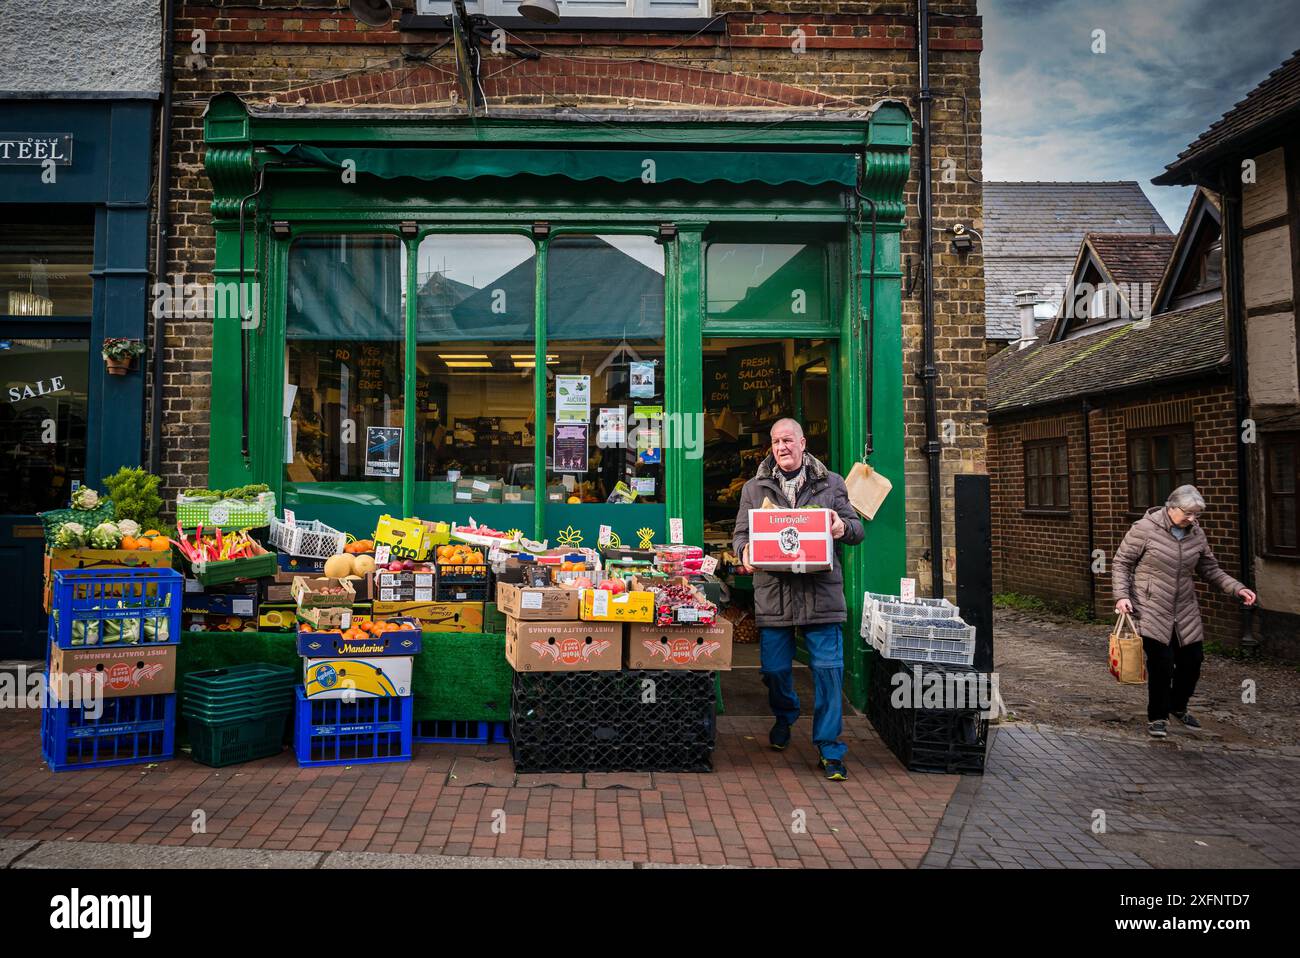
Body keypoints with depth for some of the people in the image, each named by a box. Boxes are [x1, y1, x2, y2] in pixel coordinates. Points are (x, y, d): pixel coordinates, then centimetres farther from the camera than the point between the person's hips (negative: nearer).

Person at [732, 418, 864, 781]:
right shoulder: (754, 488, 12)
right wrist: (745, 553, -13)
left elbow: (856, 529, 9)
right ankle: (784, 718, 39)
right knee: (774, 668, 7)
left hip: (821, 592, -1)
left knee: (828, 668, -4)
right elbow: (741, 534, 10)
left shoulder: (831, 484, 10)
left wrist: (843, 527, -15)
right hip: (772, 592, 1)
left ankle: (830, 749, 9)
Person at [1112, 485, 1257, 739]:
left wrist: (1237, 588, 0)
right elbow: (1122, 563, -6)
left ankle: (1178, 706, 36)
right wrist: (1122, 595, -17)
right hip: (1151, 611, -6)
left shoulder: (1196, 534, 5)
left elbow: (1210, 570, 14)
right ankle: (1157, 717, 11)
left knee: (1192, 660, 8)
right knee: (1161, 662, -10)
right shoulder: (1144, 529, -12)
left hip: (1184, 612, 6)